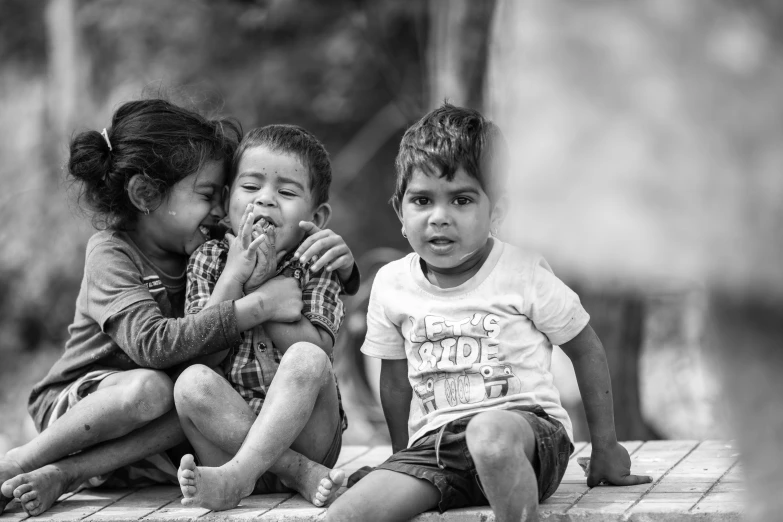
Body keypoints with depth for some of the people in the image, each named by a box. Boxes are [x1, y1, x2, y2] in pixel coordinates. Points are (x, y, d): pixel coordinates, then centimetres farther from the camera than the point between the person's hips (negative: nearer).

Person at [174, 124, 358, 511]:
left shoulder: (313, 264, 7)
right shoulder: (210, 260, 10)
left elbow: (317, 350, -9)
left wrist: (262, 285, -11)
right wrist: (234, 275, -10)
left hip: (304, 432, -1)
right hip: (226, 429, 1)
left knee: (307, 360, -30)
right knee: (193, 381, -29)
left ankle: (236, 476, -40)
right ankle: (303, 475, -29)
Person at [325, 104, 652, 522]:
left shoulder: (523, 274, -4)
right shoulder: (391, 284, 6)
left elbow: (587, 351, 6)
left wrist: (605, 448, 8)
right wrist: (402, 459, 22)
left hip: (528, 427, -3)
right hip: (432, 443, 3)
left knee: (489, 432, -42)